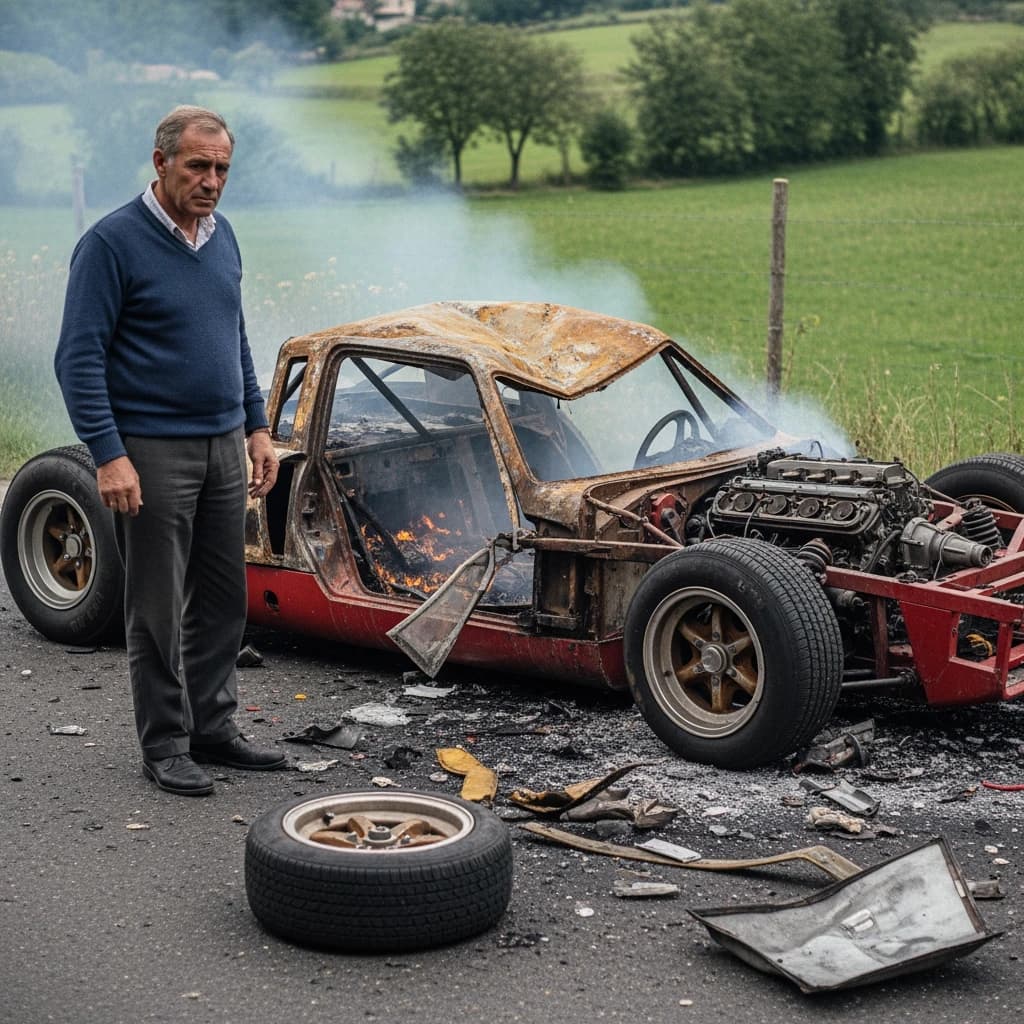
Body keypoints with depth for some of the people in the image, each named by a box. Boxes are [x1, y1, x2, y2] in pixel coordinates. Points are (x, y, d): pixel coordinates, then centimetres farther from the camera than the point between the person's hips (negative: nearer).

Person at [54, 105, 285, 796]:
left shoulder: (221, 235, 10)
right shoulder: (113, 243, -12)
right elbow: (80, 358, -15)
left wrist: (257, 426, 15)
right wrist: (108, 455, -21)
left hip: (224, 450, 7)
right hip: (152, 453, -7)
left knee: (224, 600, 12)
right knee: (159, 609, 1)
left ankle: (214, 728, 24)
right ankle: (165, 745, 12)